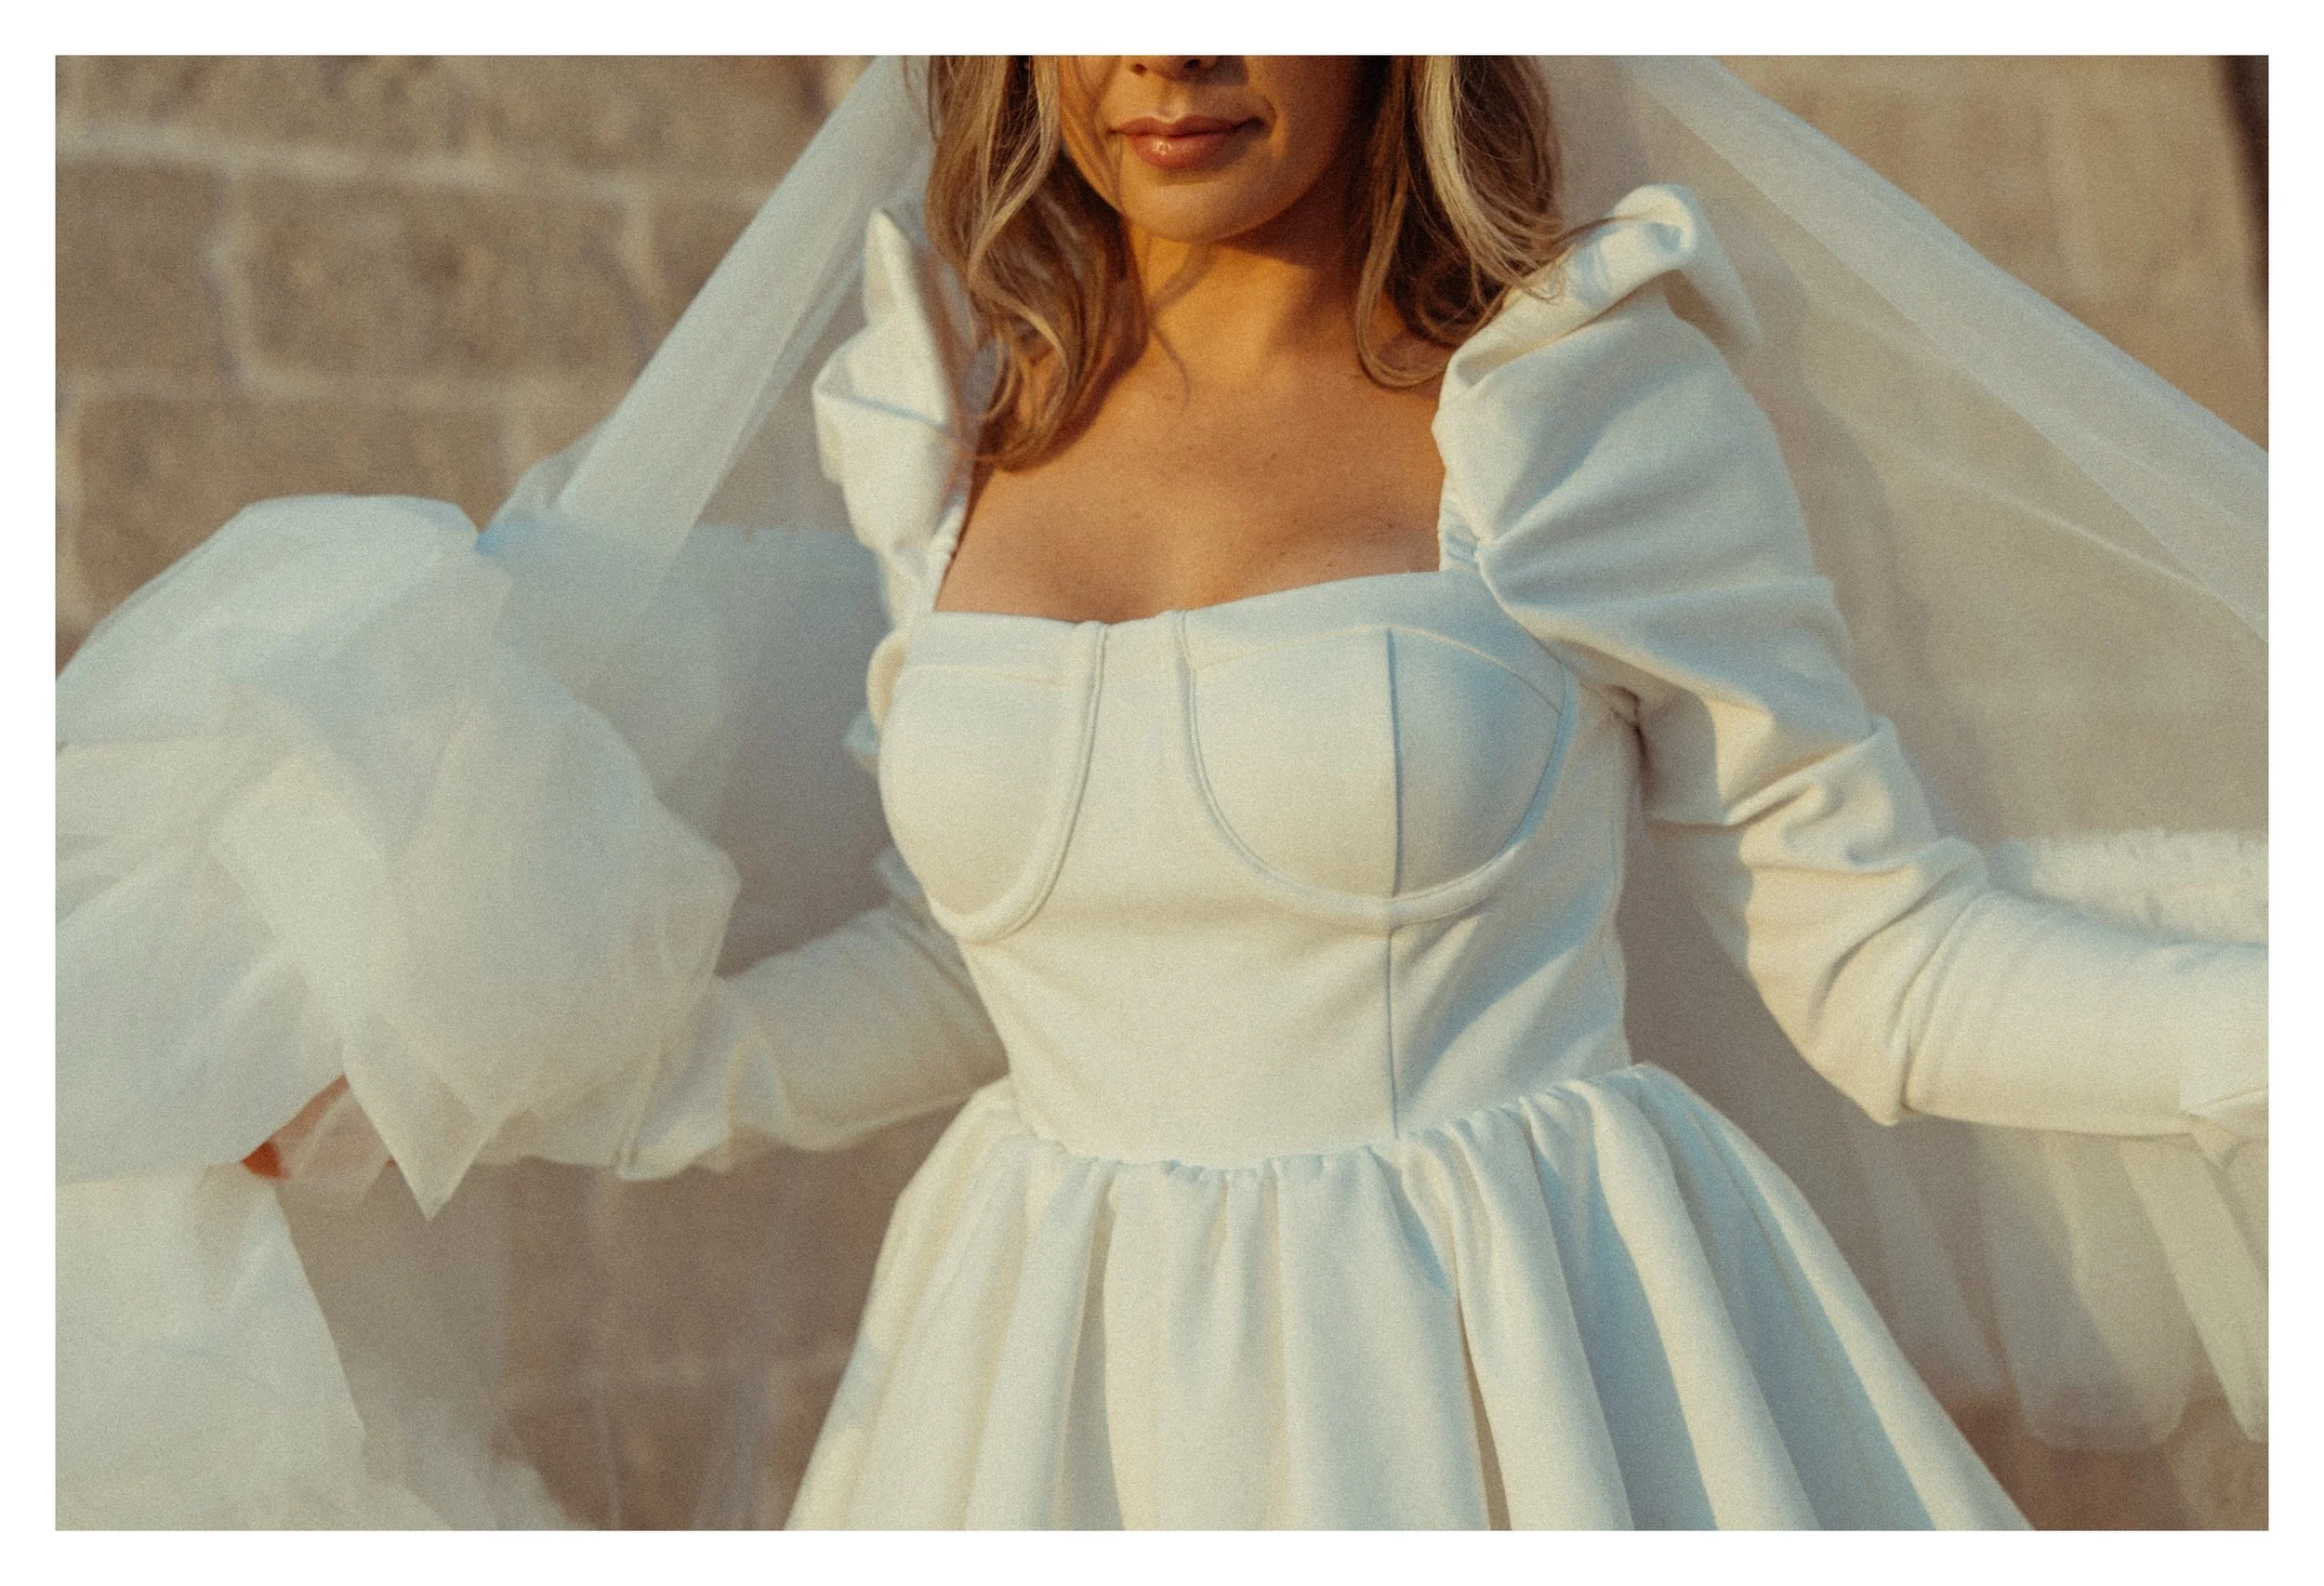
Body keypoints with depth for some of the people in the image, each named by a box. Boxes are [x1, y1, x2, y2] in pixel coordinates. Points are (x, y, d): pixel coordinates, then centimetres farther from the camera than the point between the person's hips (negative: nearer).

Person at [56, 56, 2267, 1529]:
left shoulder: (1586, 405, -7)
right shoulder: (962, 422, 5)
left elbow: (1884, 953, -4)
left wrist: (2286, 1028, -16)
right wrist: (510, 1072, 10)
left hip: (1522, 1386, -4)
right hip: (1067, 1394, 4)